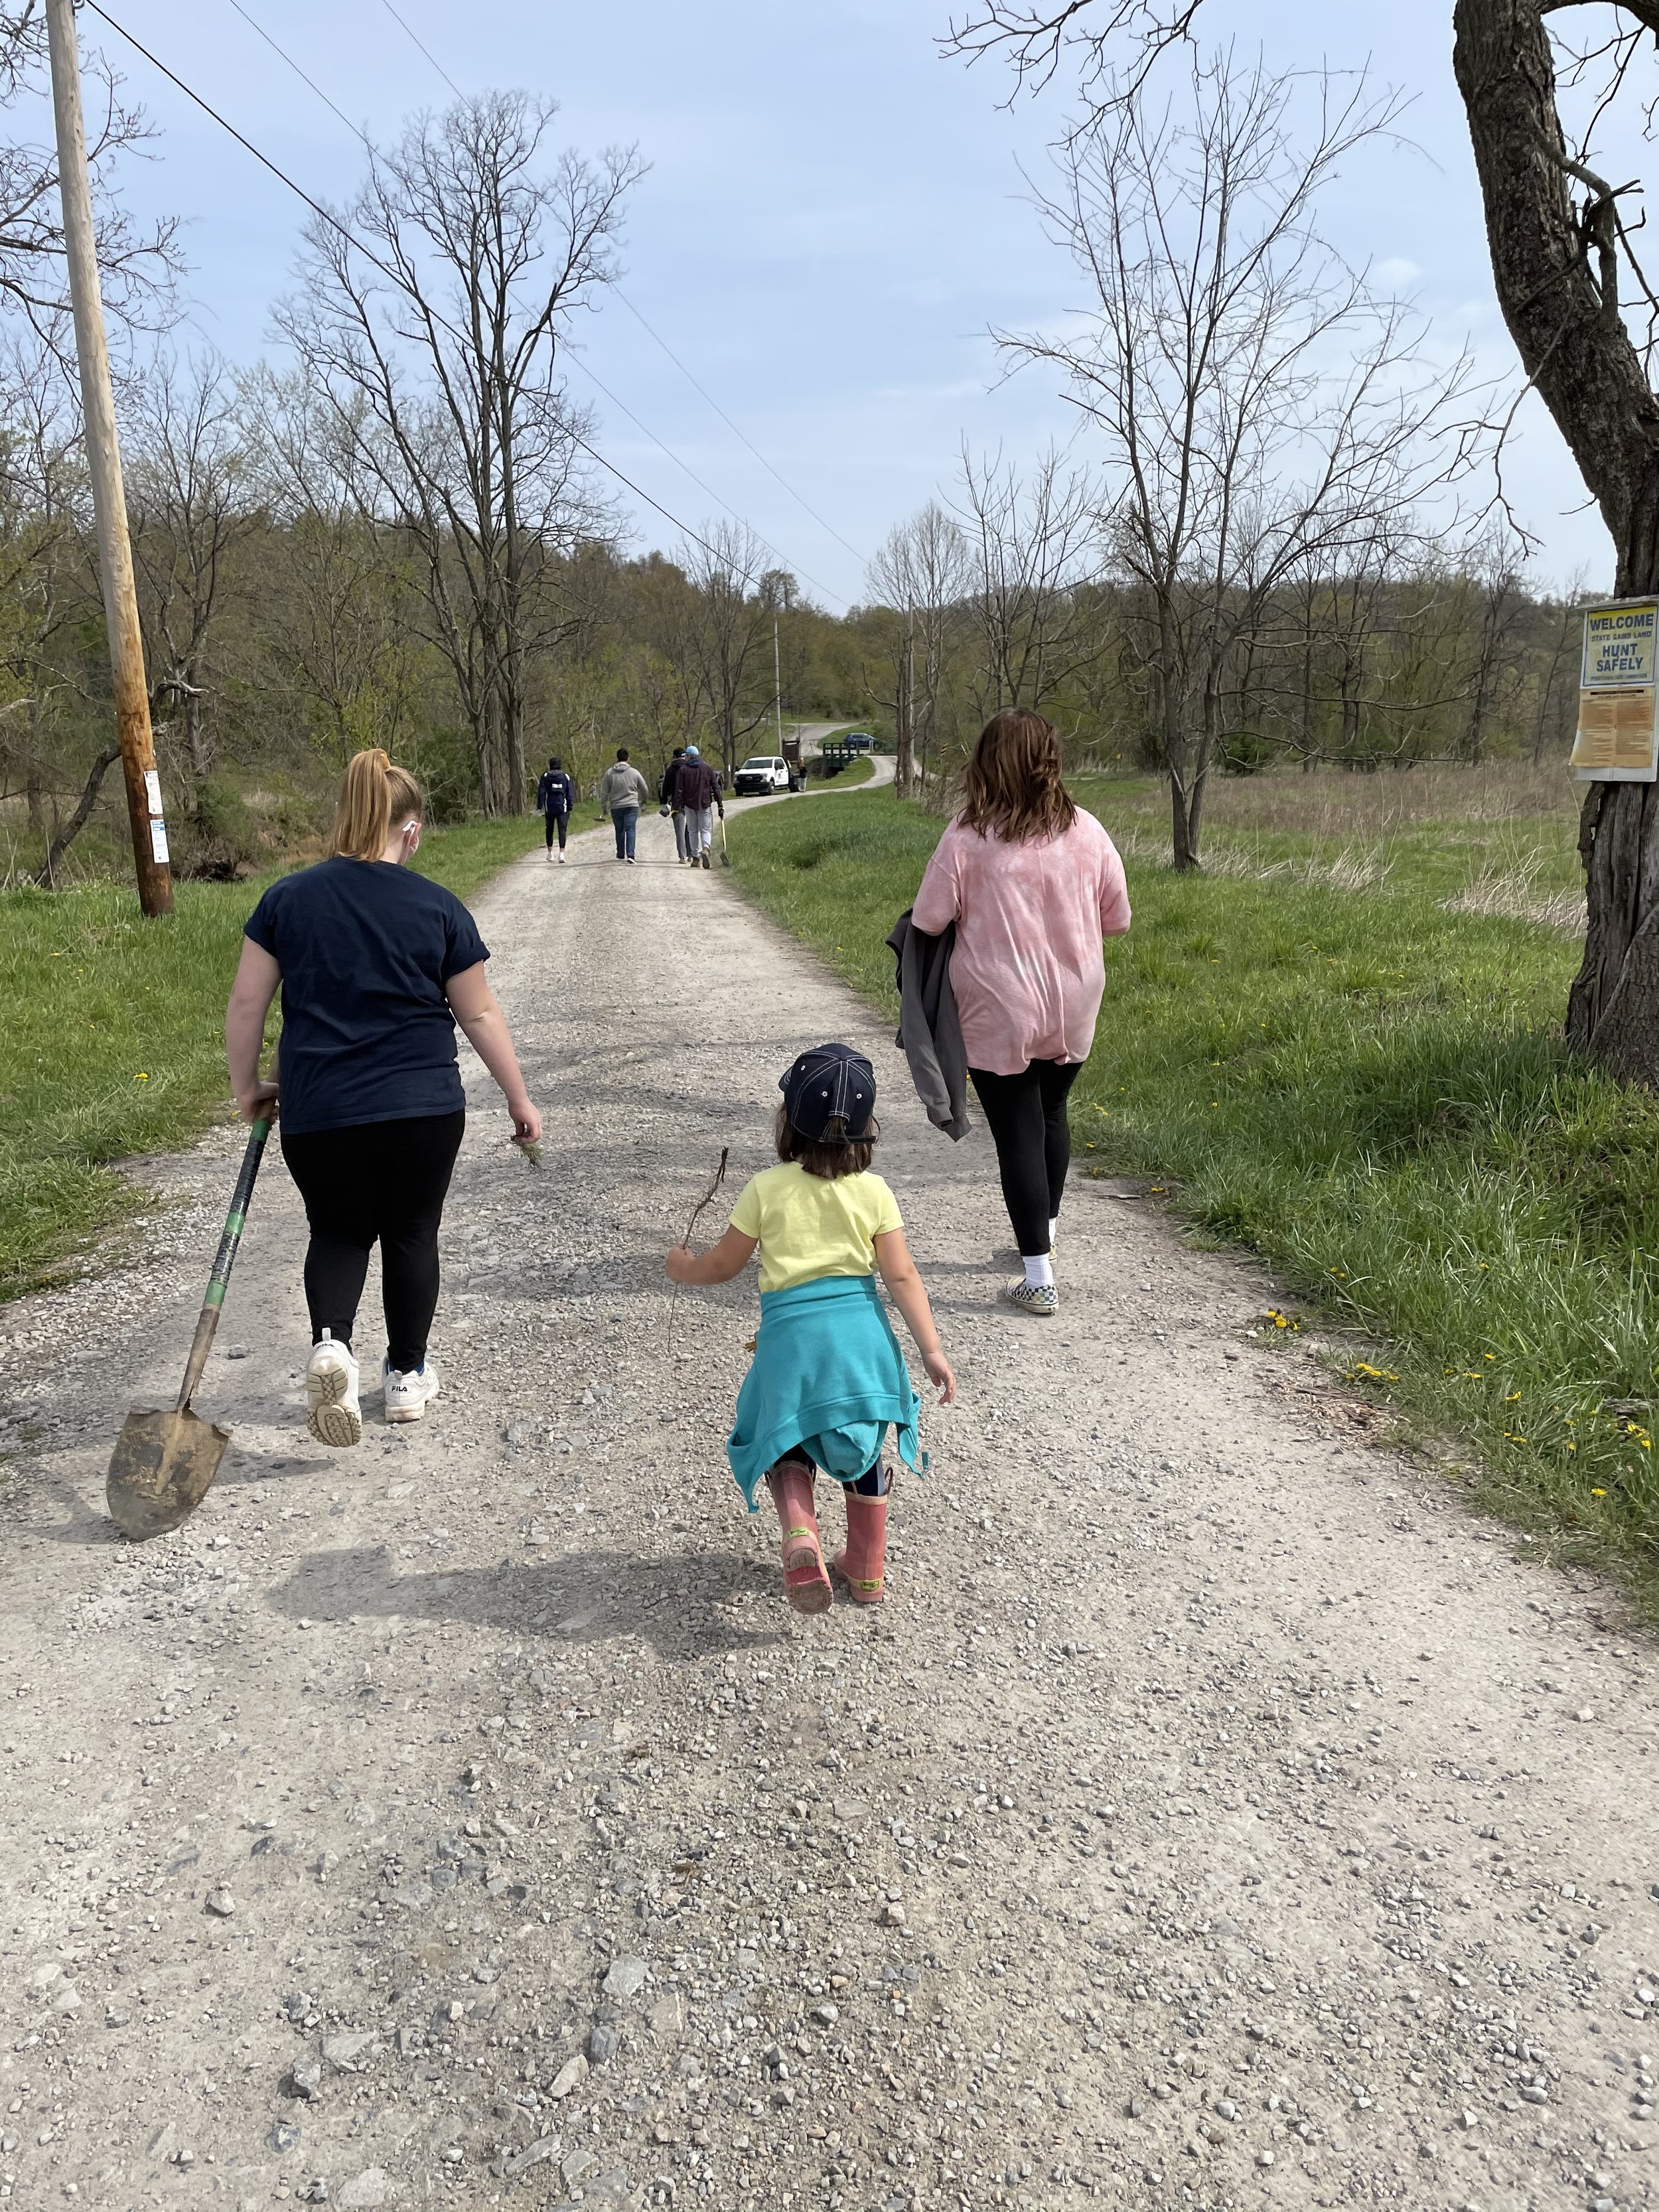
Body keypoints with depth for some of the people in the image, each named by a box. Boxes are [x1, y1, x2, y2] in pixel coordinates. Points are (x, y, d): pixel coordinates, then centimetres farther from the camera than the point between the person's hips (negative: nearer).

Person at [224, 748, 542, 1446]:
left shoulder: (286, 898, 1)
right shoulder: (438, 907, -3)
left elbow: (246, 1004, 2)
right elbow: (480, 1014, 2)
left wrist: (247, 1087, 16)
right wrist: (519, 1099, 11)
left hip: (316, 1115, 1)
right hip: (423, 1109, -1)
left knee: (338, 1234, 17)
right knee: (411, 1235, 17)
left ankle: (331, 1342, -9)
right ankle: (407, 1376, 25)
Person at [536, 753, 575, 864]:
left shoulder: (545, 776, 1)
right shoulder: (566, 777, 3)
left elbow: (541, 792, -1)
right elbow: (571, 793, 2)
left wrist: (539, 807, 1)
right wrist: (570, 806, 6)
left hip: (550, 808, 1)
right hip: (563, 809, 0)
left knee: (550, 830, 15)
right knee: (562, 830, -4)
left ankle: (550, 853, 23)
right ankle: (562, 853, -17)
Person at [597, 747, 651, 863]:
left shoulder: (609, 773, 2)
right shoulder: (634, 772, 0)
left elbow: (604, 792, 3)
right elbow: (645, 789, 11)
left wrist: (604, 807, 14)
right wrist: (644, 800, 31)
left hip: (616, 807, 2)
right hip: (632, 806, -2)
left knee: (619, 831, 16)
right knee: (630, 830, -6)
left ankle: (621, 854, 28)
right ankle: (630, 855, -20)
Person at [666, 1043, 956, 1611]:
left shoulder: (766, 1189, -2)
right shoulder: (874, 1191, 0)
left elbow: (723, 1266, 7)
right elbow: (902, 1276, -3)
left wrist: (683, 1267, 27)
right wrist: (931, 1350, 0)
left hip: (791, 1334, -2)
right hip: (861, 1330, 2)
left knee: (786, 1443, 18)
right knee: (862, 1449, 20)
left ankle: (800, 1534, -9)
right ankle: (866, 1573, 30)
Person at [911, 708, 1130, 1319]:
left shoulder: (968, 837, -14)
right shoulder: (1085, 831, -5)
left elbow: (928, 919, -11)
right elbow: (1117, 917, 3)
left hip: (999, 1015, -4)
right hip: (1073, 1009, 4)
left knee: (1017, 1133, 4)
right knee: (1051, 1111, 25)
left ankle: (1039, 1280, 7)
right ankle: (1044, 1233, 40)